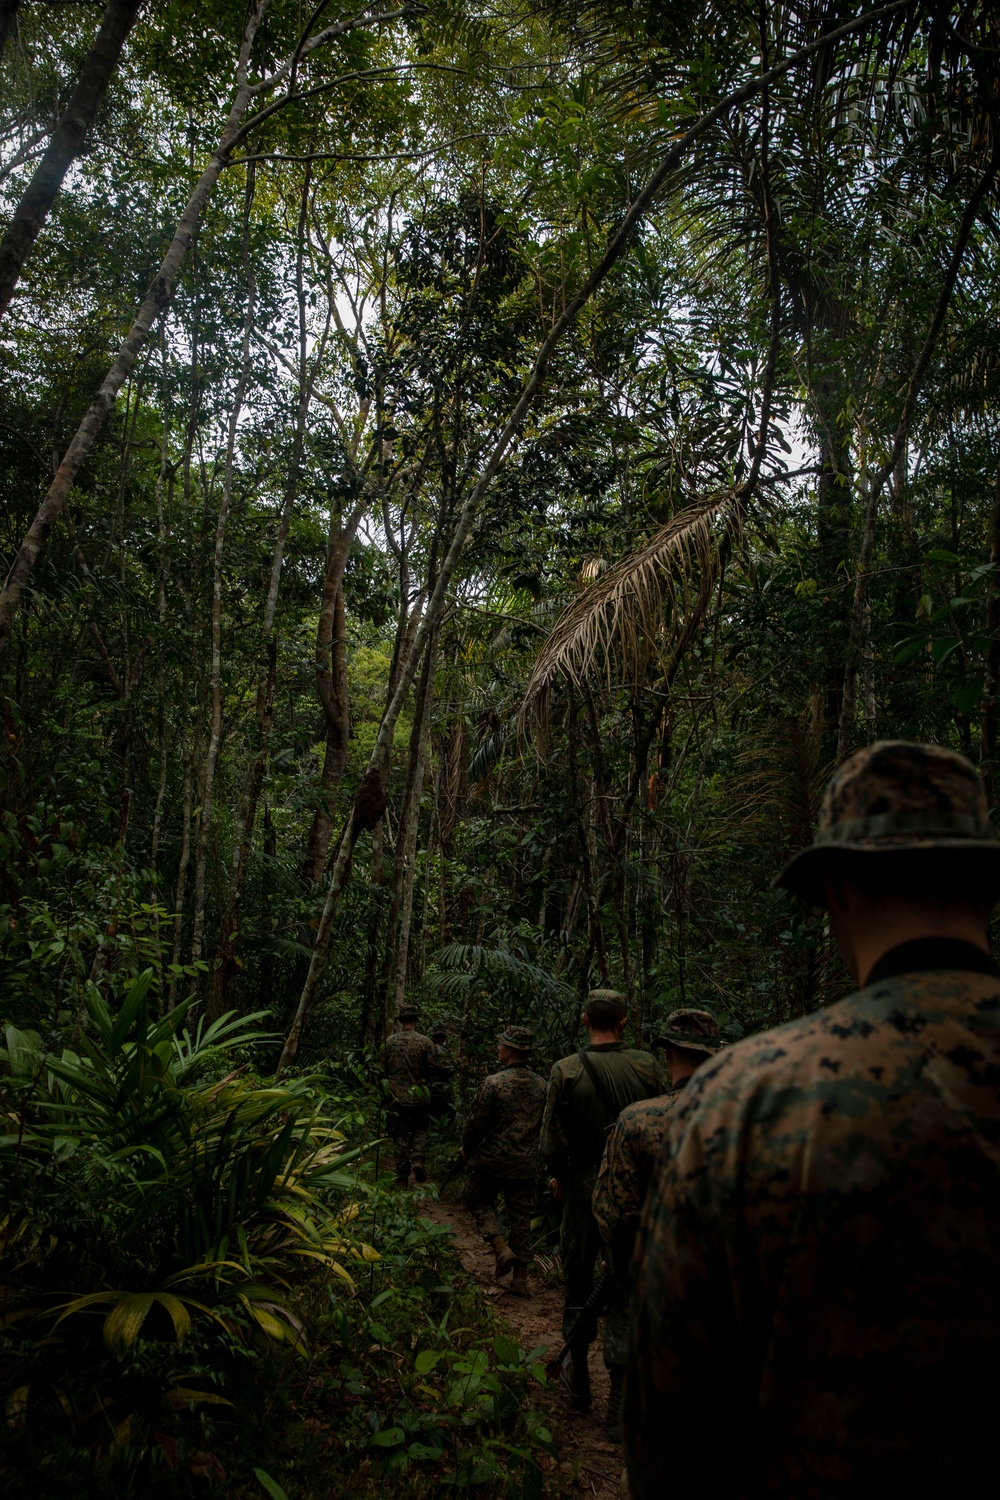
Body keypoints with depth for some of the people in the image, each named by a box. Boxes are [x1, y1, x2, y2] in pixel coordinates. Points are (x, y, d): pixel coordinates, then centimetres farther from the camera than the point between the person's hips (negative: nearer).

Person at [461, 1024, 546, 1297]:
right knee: (521, 1217, 12)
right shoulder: (540, 1085, 0)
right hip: (527, 1163, 4)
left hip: (492, 1160, -4)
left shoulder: (495, 1083, -17)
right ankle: (520, 1278, 14)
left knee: (479, 1202, 18)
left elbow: (476, 1123, -12)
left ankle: (502, 1249, 1)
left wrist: (466, 1149, 6)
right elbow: (545, 1124, 9)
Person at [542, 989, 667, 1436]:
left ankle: (579, 1381, 32)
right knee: (625, 1292, 9)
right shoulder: (648, 1067, -7)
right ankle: (620, 1406, 13)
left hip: (583, 1192, -1)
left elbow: (553, 1142, -9)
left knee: (578, 1284, 17)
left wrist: (558, 1177, 9)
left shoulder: (566, 1071, -12)